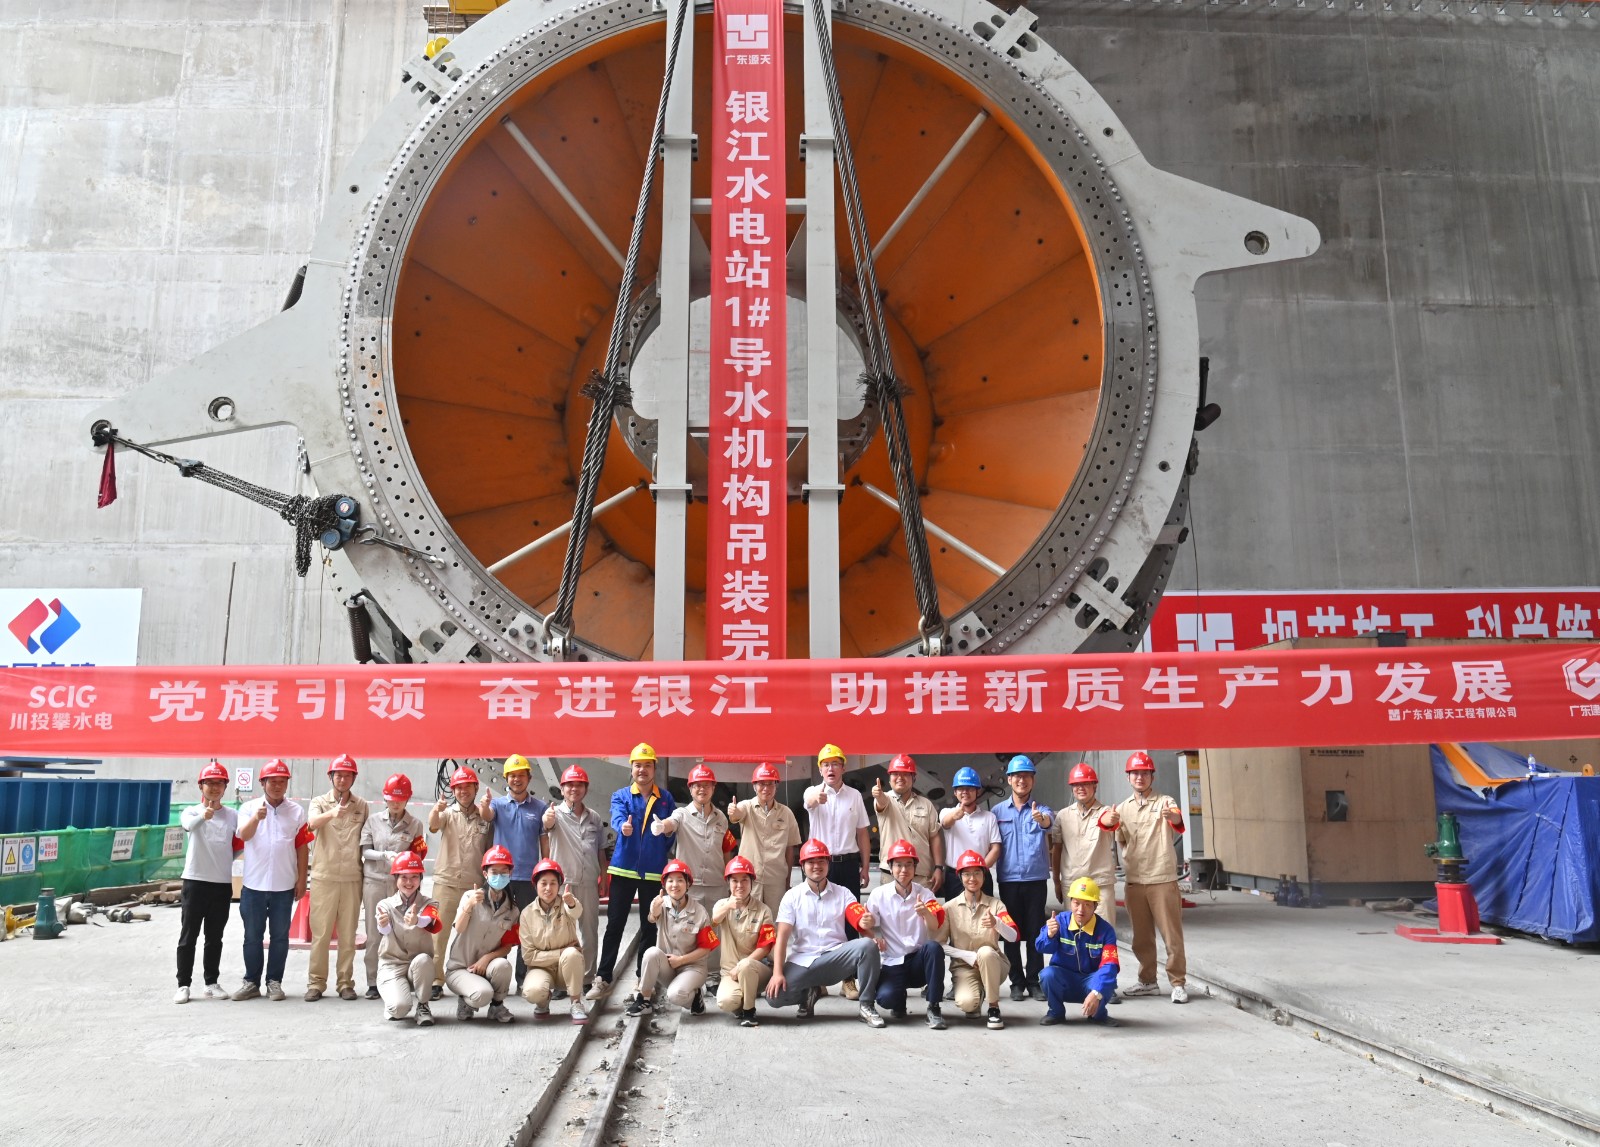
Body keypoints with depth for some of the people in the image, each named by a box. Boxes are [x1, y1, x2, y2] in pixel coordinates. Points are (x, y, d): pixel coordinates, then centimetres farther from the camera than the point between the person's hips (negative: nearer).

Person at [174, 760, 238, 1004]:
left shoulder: (232, 815, 7)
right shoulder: (192, 812, -2)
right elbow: (188, 824, -26)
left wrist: (228, 860, -11)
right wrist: (204, 815, -47)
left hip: (223, 883, 3)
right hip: (195, 881, -2)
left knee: (215, 937, 10)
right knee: (188, 936, 1)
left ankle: (212, 982, 17)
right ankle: (183, 984, 7)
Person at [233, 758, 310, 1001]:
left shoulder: (297, 811, 3)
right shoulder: (249, 808, 0)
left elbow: (301, 847, 5)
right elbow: (244, 835, -18)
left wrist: (301, 879, 1)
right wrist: (256, 818, -39)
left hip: (284, 886, 0)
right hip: (254, 884, 0)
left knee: (280, 936, 6)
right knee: (252, 936, 8)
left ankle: (274, 981, 15)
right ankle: (252, 982, 18)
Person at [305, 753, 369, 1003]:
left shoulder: (362, 806, 9)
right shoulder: (320, 802, 2)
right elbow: (312, 824, -20)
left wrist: (364, 870, 7)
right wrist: (332, 814, -41)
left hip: (352, 878, 2)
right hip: (324, 877, -2)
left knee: (348, 934, 6)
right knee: (320, 932, 1)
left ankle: (345, 982, 13)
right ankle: (316, 983, 10)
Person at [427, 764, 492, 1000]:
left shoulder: (485, 816, 7)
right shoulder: (448, 813, 2)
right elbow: (433, 826, -20)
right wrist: (437, 809, -42)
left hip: (475, 885, 1)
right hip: (446, 883, -1)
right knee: (438, 934, -2)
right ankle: (436, 982, 4)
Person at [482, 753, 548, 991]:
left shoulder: (540, 807, 5)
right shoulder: (498, 804, 5)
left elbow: (545, 843, 7)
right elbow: (487, 816, -19)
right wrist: (483, 807, -42)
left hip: (529, 877, 0)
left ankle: (523, 979, 12)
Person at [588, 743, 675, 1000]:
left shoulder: (665, 799, 8)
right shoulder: (620, 796, 4)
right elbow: (617, 817, -18)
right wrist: (623, 826, -38)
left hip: (654, 871, 1)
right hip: (624, 868, -1)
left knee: (649, 926, 7)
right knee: (614, 924, 0)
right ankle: (603, 978, 6)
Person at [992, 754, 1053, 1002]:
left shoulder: (1041, 809, 2)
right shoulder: (998, 811, 6)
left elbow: (1048, 822, -22)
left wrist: (1040, 819, -46)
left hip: (1035, 878, -1)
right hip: (1008, 879, 1)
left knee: (1035, 931, 3)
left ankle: (1034, 980, 13)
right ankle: (1017, 982, 13)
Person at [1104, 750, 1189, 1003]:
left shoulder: (1165, 803, -3)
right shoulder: (1123, 808, 10)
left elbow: (1177, 819, -24)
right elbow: (1119, 841, 2)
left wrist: (1173, 817, -51)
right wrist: (1108, 820, -22)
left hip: (1163, 879, -4)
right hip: (1133, 880, 4)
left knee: (1172, 935, -1)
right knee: (1141, 937, 12)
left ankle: (1178, 983, 10)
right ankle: (1148, 981, 24)